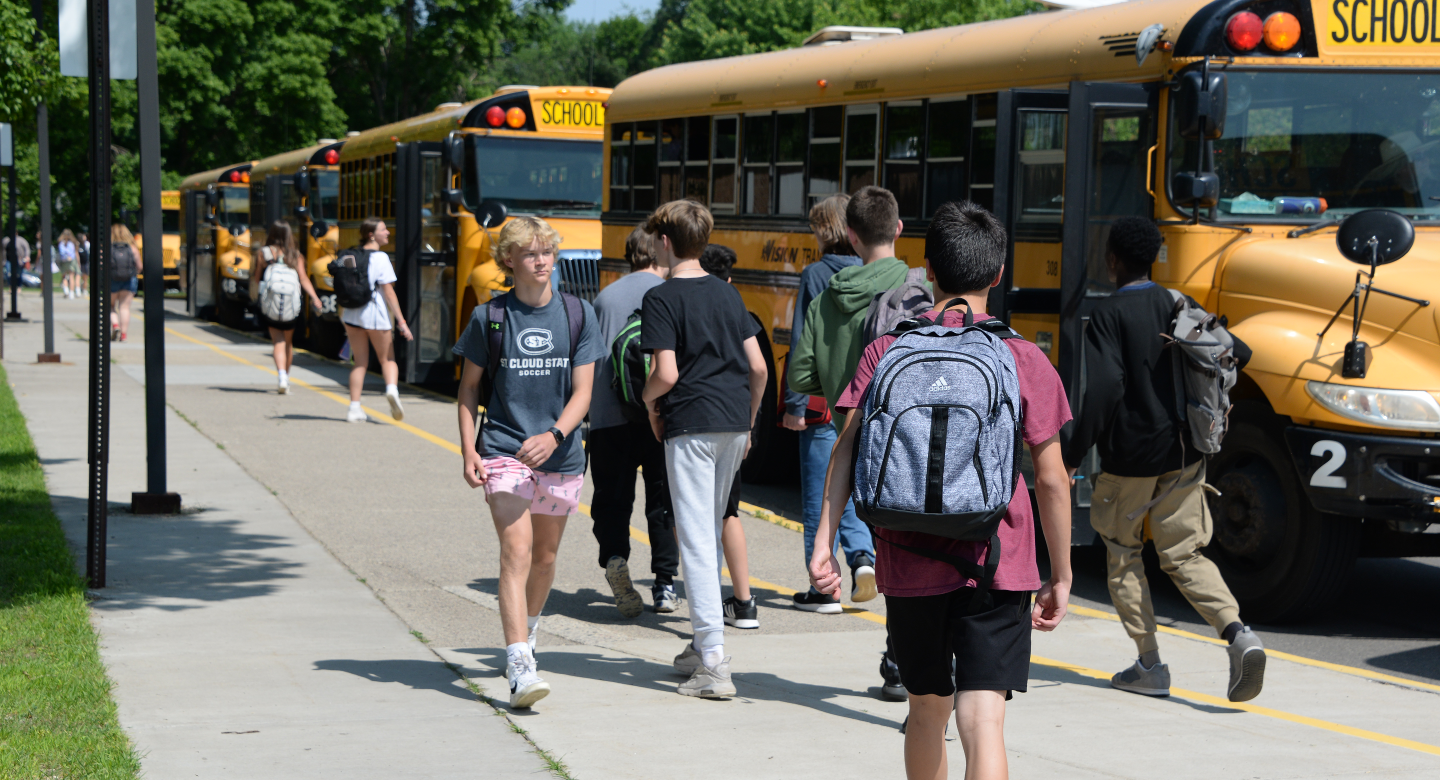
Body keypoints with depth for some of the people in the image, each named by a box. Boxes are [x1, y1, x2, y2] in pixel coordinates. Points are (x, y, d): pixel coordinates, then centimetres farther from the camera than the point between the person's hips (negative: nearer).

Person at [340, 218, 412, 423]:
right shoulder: (380, 258, -10)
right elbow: (388, 293, -13)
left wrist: (342, 315, 23)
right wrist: (401, 322, -11)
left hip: (352, 314, 4)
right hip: (376, 315, -4)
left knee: (360, 362, 13)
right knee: (387, 359, 9)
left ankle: (354, 408, 7)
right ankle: (392, 389, -21)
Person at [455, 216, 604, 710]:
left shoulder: (577, 314, 1)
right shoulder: (490, 317, -1)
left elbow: (582, 392, -3)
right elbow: (469, 387, 7)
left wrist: (554, 436, -20)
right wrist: (469, 451, -3)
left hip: (560, 453, 2)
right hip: (504, 450, -2)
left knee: (545, 555, 15)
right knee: (516, 551, -16)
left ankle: (527, 631, 43)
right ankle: (520, 668, -23)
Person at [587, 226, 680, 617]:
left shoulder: (604, 297, 16)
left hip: (607, 415, 2)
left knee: (612, 496, 6)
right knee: (662, 497, 9)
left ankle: (614, 555, -22)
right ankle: (665, 584, 9)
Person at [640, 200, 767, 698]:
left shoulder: (661, 298, -7)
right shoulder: (727, 293, 13)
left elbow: (667, 374, -15)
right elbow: (758, 366, 10)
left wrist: (649, 401, 5)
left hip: (691, 426, -7)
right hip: (733, 423, 7)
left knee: (696, 539, -7)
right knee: (711, 534, 18)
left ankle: (714, 663, -13)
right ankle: (702, 645, 25)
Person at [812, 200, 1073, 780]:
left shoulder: (888, 349, 4)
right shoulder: (1024, 360, 0)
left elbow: (848, 446, -6)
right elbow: (1051, 481, 0)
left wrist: (824, 541, -8)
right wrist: (1061, 577, 9)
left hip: (910, 561, 2)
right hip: (996, 562, -2)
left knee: (927, 708, 21)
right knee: (982, 718, -8)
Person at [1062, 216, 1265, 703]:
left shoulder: (1109, 315, -12)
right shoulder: (1179, 308, 6)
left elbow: (1104, 389, -24)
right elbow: (1239, 353, 10)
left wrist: (1072, 457, -19)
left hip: (1130, 457, -5)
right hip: (1184, 454, 5)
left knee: (1121, 554, 14)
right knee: (1183, 555, 10)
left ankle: (1149, 666, 13)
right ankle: (1239, 634, -14)